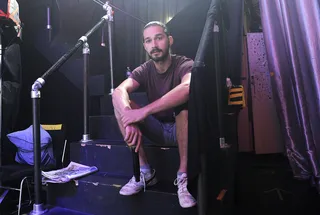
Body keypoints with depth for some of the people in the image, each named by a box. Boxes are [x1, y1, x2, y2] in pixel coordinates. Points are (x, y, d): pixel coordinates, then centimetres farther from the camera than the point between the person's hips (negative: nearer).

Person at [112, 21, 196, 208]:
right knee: (121, 105, -15)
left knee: (184, 102, -34)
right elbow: (118, 92, -23)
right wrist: (128, 120, -44)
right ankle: (145, 172, -12)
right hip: (158, 129, 4)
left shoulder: (184, 65, -15)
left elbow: (188, 88, -41)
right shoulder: (144, 70, -4)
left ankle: (183, 176, -25)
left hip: (183, 129, -4)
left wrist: (144, 111, -45)